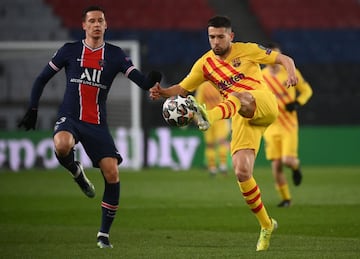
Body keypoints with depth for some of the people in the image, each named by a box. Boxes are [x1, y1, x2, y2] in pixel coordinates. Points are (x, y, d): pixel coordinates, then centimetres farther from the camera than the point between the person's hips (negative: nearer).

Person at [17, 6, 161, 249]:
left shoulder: (115, 54, 3)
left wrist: (150, 81, -31)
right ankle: (77, 172, -2)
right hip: (70, 118, -1)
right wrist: (33, 110, 5)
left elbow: (141, 80, -7)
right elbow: (42, 79, 11)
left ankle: (104, 233, 4)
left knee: (112, 174, -11)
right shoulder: (70, 50, 3)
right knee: (62, 145, -38)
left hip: (98, 125, 1)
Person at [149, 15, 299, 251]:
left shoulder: (247, 50, 4)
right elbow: (183, 88, 17)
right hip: (242, 119, 3)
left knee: (239, 97, -38)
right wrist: (163, 92, -4)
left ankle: (209, 117, -69)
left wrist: (291, 73, -17)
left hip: (264, 105, -3)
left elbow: (284, 59, 6)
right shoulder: (205, 64, 13)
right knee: (242, 172, -10)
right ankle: (266, 226, 5)